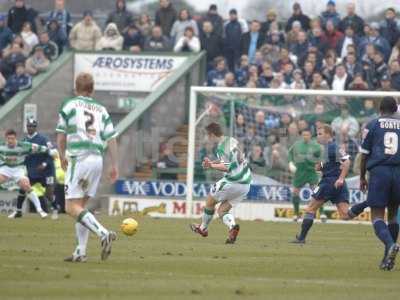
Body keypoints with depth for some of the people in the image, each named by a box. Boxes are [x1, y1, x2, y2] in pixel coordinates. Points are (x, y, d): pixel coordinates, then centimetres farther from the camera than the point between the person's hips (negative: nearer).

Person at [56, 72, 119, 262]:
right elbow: (111, 138, 7)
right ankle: (81, 252, 8)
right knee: (81, 205, 14)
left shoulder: (69, 105, 2)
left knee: (72, 207, -7)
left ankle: (103, 234, -26)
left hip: (79, 159, -6)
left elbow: (61, 136, 4)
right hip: (97, 159, 6)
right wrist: (114, 165, 10)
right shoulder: (101, 110, 14)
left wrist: (62, 157, 21)